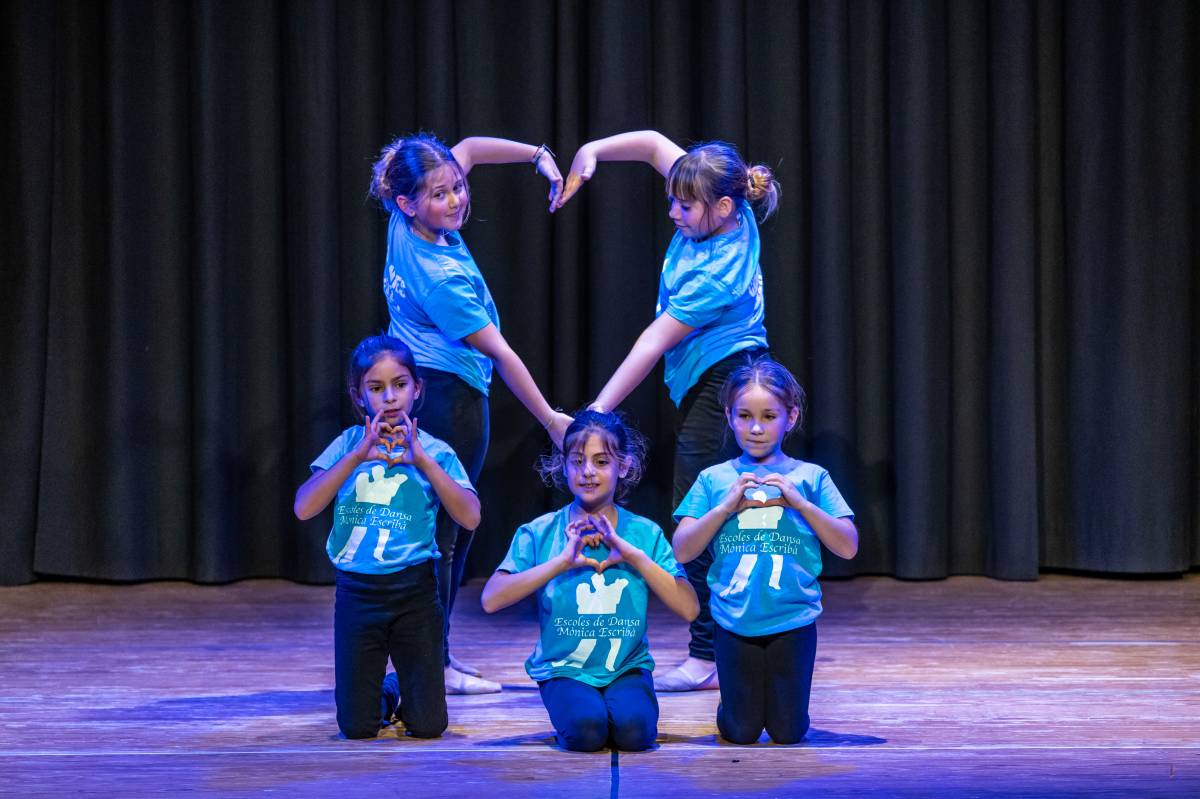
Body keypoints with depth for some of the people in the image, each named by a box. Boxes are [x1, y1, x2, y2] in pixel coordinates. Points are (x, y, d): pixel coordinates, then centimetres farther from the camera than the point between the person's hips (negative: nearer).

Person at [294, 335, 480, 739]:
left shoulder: (433, 451, -1)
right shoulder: (349, 444, 2)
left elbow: (470, 517, -15)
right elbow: (304, 508, -11)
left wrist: (420, 458, -21)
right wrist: (359, 455, -20)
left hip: (414, 590, -1)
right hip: (357, 593, 1)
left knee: (428, 725, 0)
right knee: (357, 727, 1)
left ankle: (400, 686, 32)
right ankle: (384, 692, 33)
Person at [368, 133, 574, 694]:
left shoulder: (408, 225, -4)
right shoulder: (440, 276, -26)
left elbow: (469, 149, 11)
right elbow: (500, 354, -20)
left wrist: (539, 156, 2)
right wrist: (551, 420, -13)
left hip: (420, 391, 9)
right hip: (452, 399, -9)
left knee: (450, 526, 14)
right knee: (445, 530, -5)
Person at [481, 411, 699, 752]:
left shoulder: (645, 533, 1)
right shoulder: (540, 533, -2)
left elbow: (689, 609, -9)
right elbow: (491, 599, -16)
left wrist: (635, 556, -17)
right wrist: (562, 561, -22)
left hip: (627, 667, 1)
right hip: (564, 668, -1)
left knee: (633, 730, -29)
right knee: (586, 730, -30)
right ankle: (570, 707, 3)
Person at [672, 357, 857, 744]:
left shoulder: (810, 477, 2)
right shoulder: (714, 480, 3)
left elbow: (848, 546, -4)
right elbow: (682, 550, -3)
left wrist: (798, 501, -15)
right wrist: (727, 506, -15)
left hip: (793, 621, 0)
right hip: (734, 622, 0)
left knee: (788, 731, 3)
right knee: (741, 732, 4)